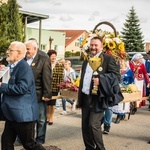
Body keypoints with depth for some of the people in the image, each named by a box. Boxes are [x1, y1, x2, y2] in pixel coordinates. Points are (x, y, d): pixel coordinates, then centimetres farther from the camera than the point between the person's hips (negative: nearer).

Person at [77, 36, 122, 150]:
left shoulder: (108, 59, -4)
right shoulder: (86, 61, 18)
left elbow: (116, 75, -12)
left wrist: (100, 79, -25)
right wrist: (80, 100, 19)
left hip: (98, 98, -7)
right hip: (85, 98, 7)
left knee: (93, 125, -13)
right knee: (85, 126, 9)